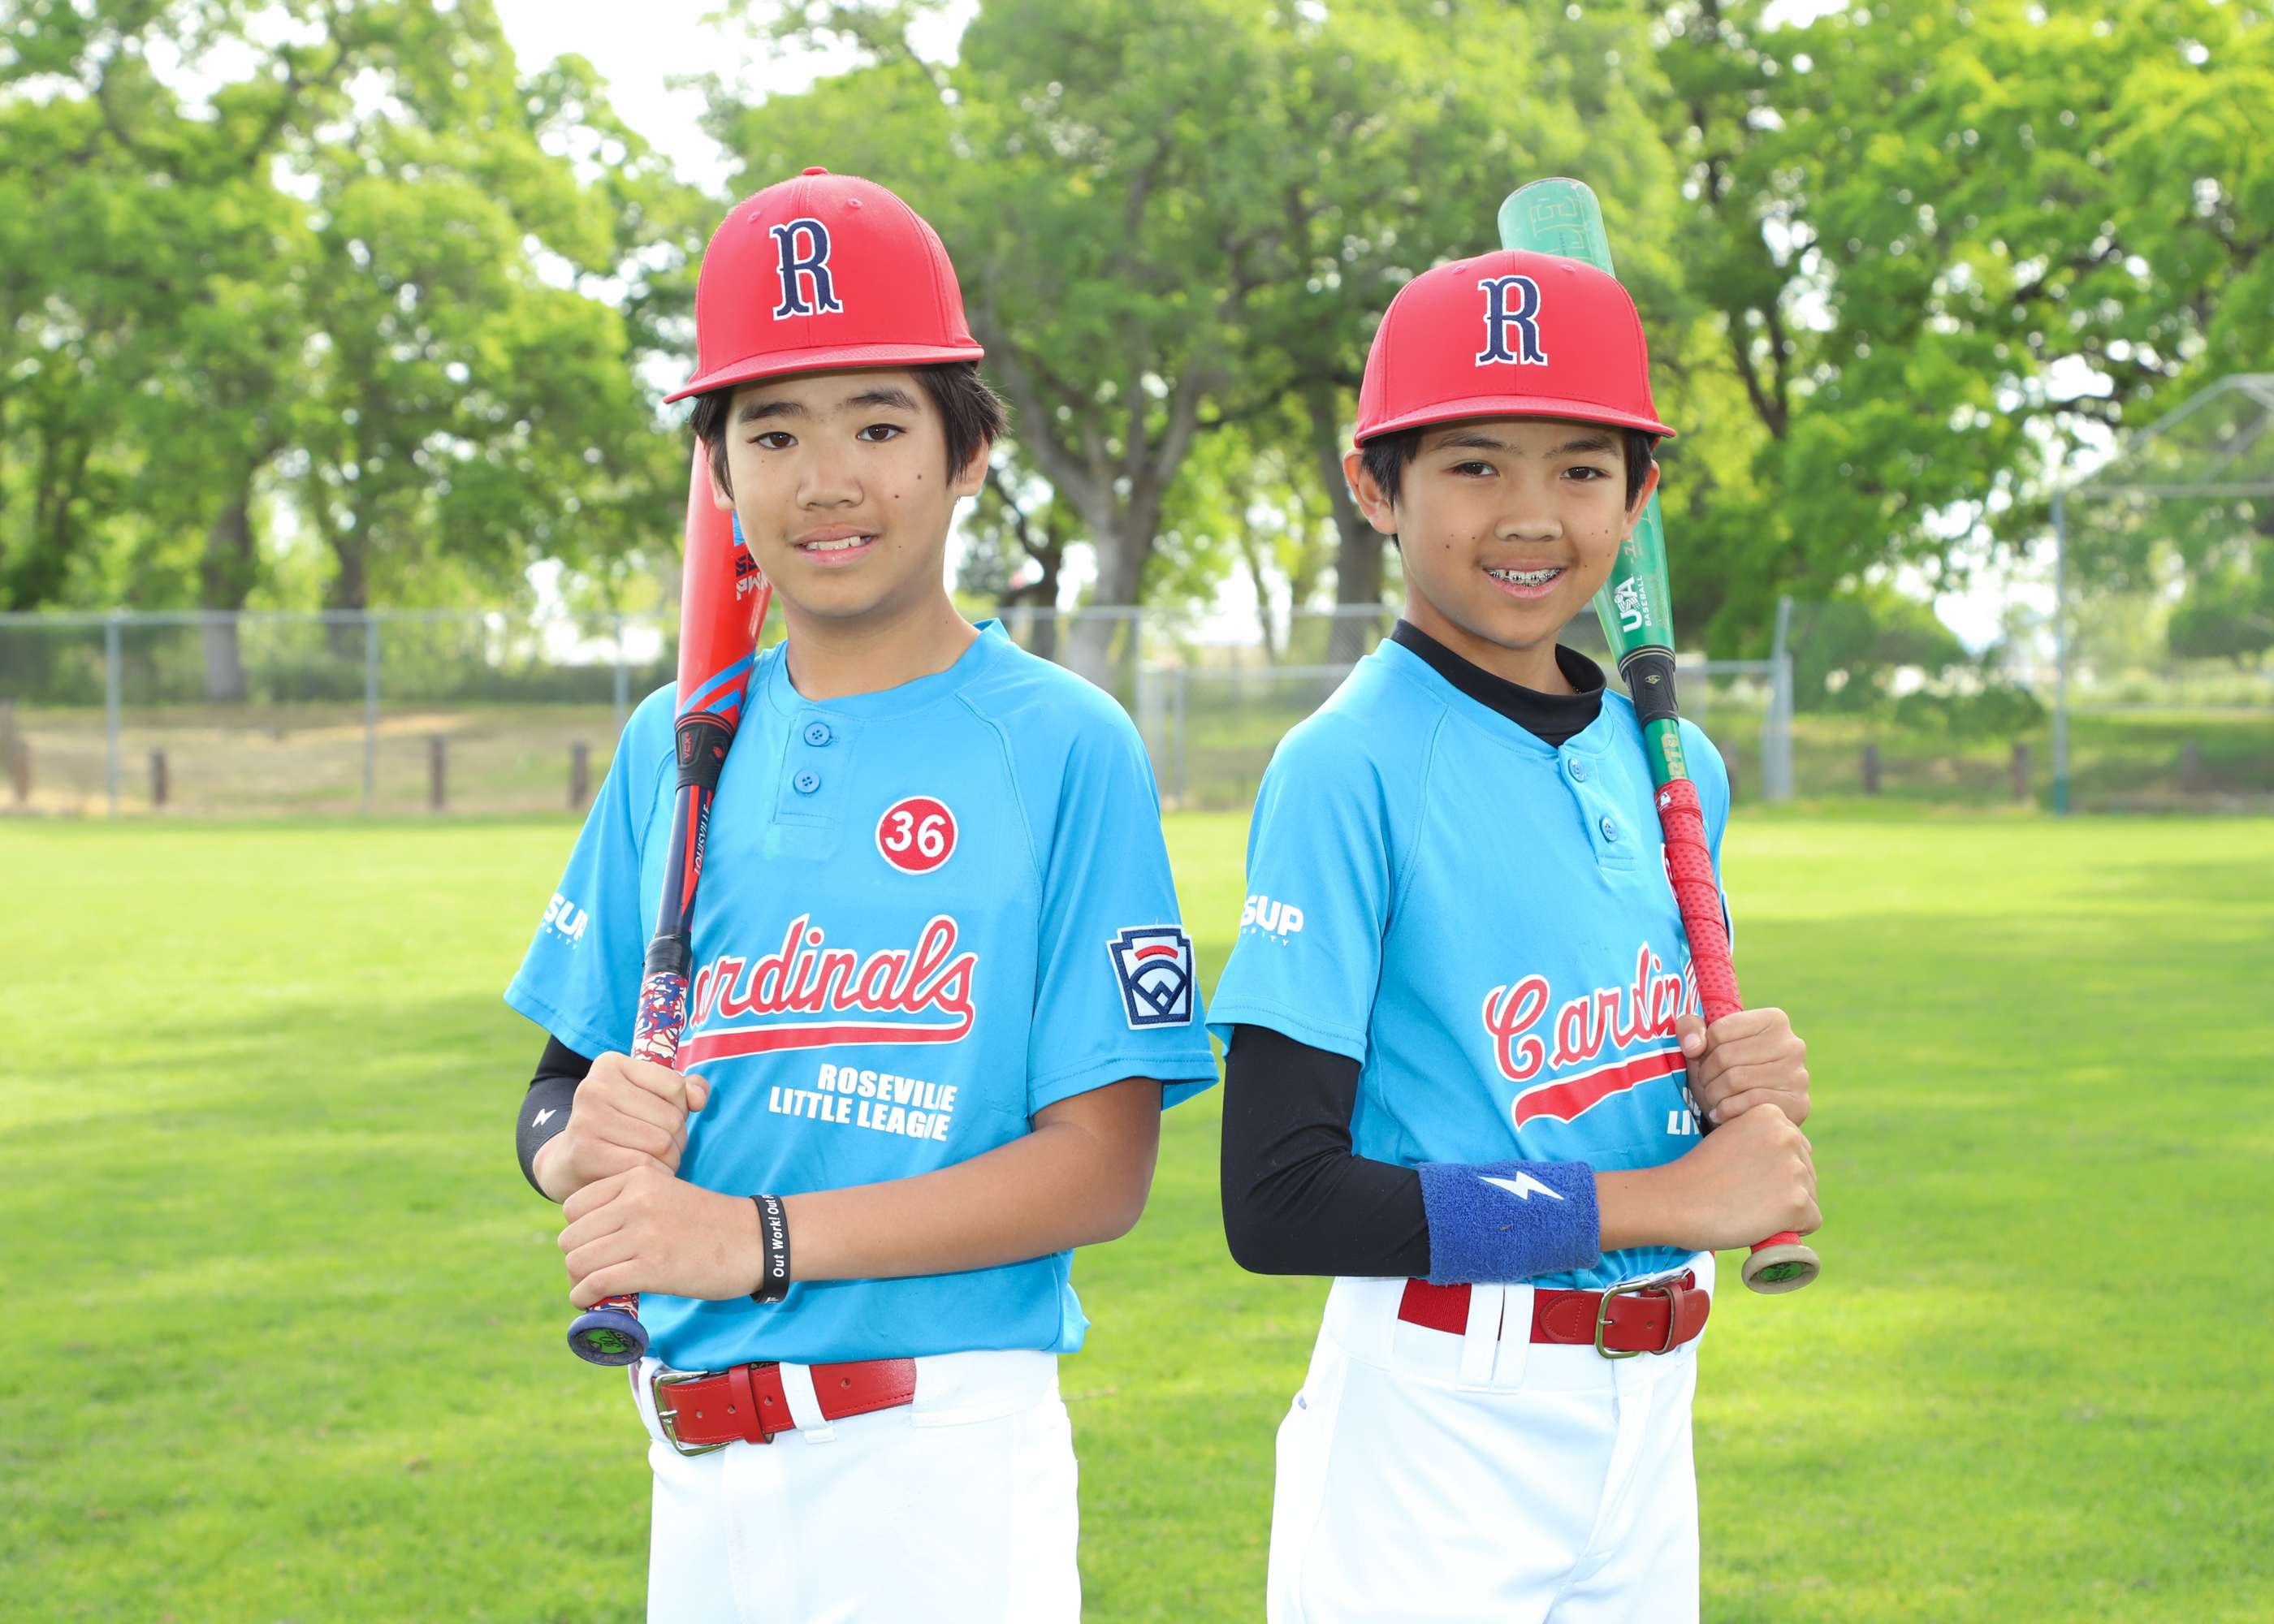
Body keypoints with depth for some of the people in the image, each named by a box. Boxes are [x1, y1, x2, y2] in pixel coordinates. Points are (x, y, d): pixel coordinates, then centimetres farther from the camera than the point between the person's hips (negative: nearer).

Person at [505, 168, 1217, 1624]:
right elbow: (558, 1105, 13)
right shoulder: (677, 745, 9)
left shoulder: (1063, 743, -6)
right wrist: (586, 1142, -10)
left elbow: (1102, 1165, -10)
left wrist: (760, 1237, -18)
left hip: (946, 1460, -4)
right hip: (702, 1467, 5)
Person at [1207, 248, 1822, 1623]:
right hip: (1437, 1424, -6)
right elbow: (1279, 1202, -19)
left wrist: (1748, 1089, -4)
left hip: (1650, 1410, 6)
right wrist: (1662, 1201, -17)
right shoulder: (1350, 768, -14)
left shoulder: (1674, 765, 7)